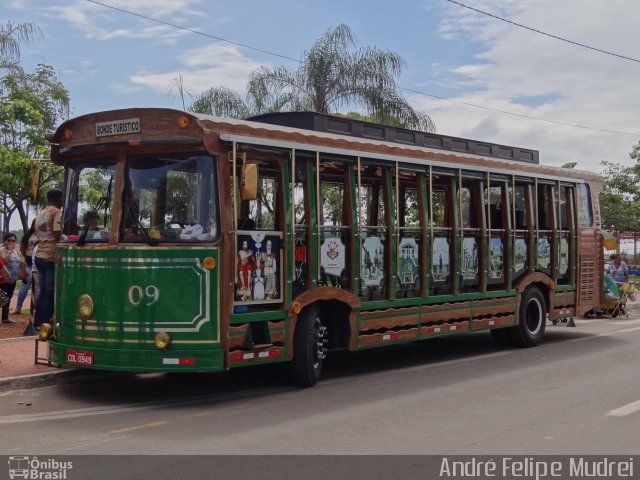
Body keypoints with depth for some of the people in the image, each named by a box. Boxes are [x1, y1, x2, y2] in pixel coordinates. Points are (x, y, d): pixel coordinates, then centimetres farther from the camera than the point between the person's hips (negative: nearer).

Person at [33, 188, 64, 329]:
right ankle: (45, 323, -1)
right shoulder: (57, 213, -10)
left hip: (39, 256, 8)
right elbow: (58, 235, -18)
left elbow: (38, 234, 17)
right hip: (51, 257, -8)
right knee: (50, 292, -3)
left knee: (43, 291, 14)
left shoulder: (40, 214, 16)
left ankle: (38, 322, 17)